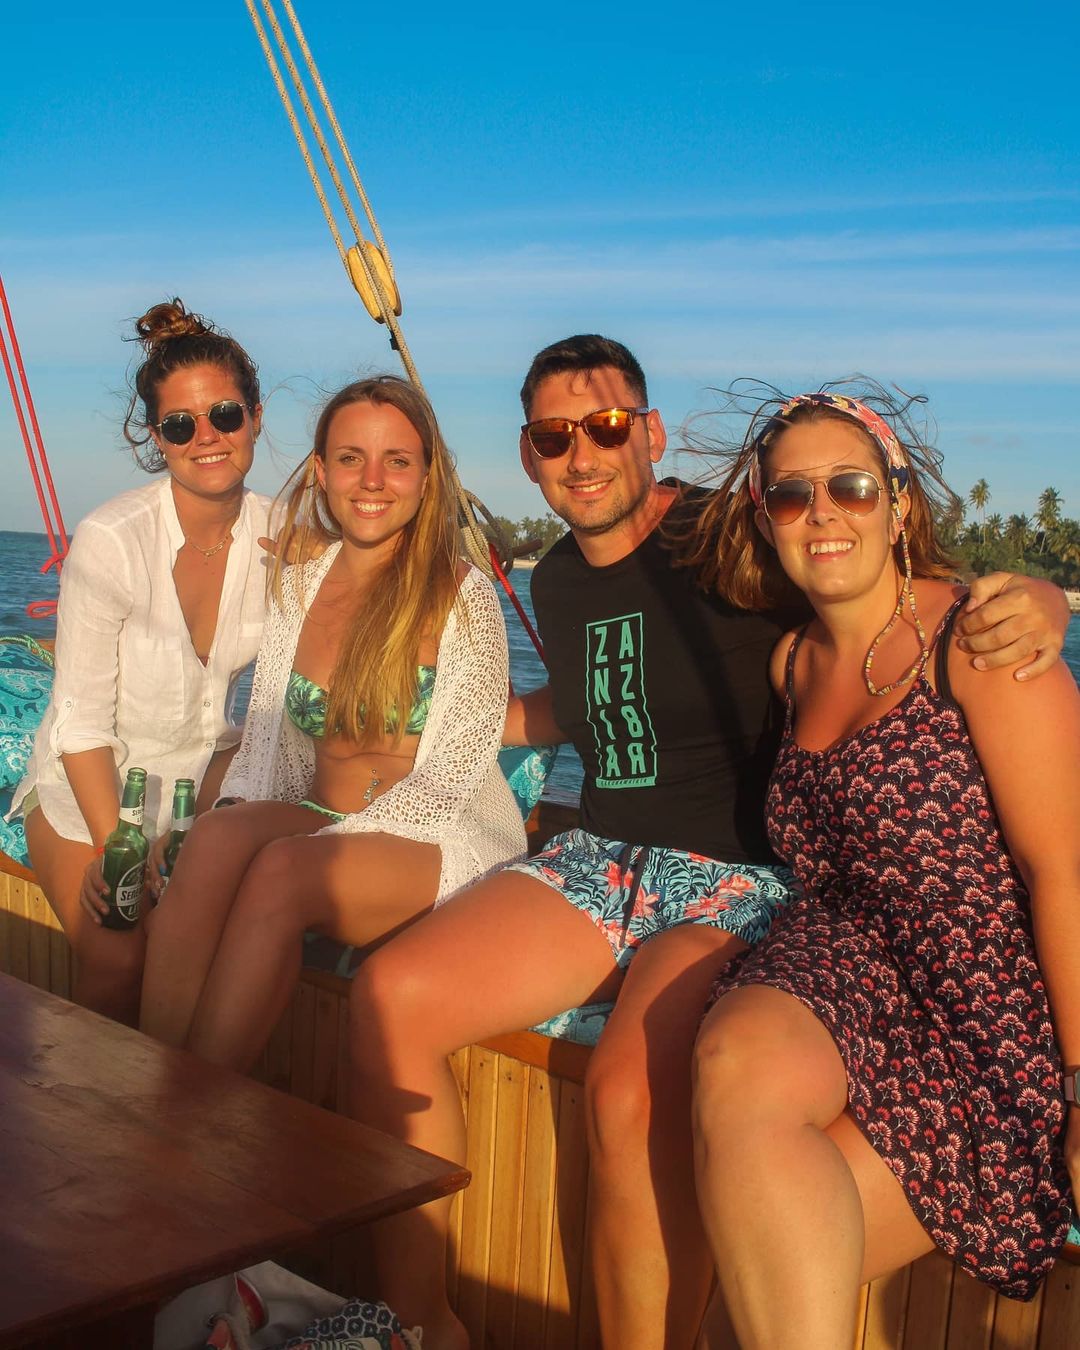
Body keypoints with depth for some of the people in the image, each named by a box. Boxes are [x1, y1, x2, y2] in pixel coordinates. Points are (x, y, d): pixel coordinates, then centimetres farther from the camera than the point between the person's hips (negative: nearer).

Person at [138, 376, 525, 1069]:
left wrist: (325, 845, -20)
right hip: (317, 826, 4)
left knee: (280, 872, -32)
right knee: (214, 838, -28)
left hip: (444, 838, -4)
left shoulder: (464, 595, -6)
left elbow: (450, 774, -10)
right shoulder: (297, 581, 10)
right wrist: (242, 819, -9)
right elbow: (265, 732, 12)